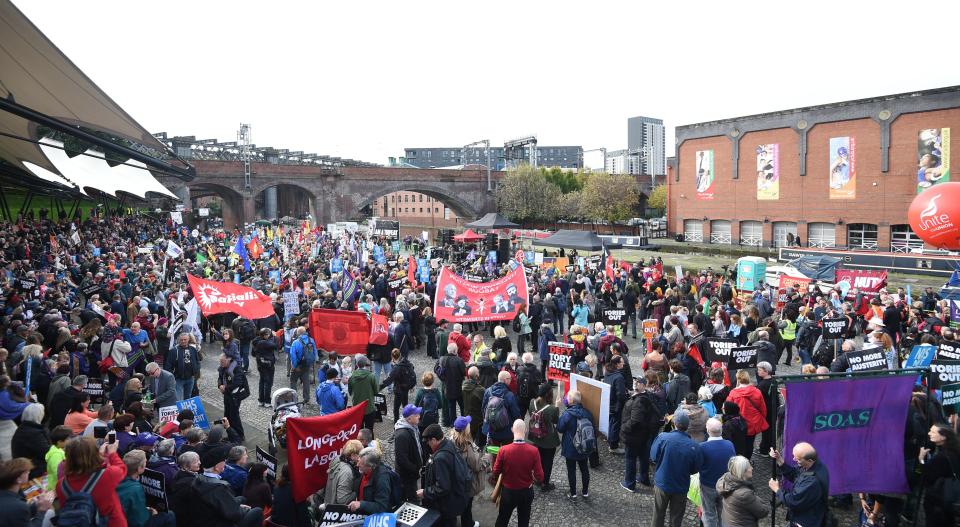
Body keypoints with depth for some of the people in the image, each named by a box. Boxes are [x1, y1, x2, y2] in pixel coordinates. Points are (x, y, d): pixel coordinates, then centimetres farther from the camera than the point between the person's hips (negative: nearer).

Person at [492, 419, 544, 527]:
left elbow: (496, 472, -9)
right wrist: (532, 479, 5)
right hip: (526, 492, 0)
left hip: (508, 491, 0)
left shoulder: (504, 450, -23)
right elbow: (539, 477, -16)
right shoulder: (534, 451, -22)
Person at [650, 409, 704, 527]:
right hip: (681, 488, 0)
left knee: (659, 514, 22)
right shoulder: (694, 446, -22)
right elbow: (695, 469, -8)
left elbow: (653, 457, -10)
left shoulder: (662, 437, -24)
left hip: (661, 483, 0)